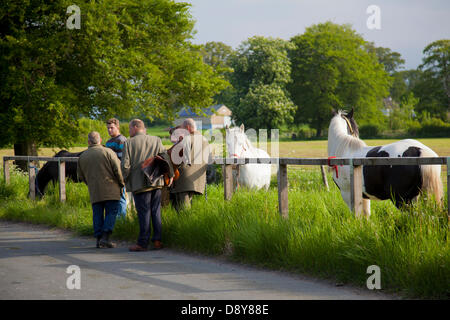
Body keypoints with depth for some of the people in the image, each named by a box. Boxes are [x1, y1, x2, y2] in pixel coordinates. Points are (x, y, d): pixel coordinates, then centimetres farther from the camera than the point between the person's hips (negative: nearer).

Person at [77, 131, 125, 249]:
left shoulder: (82, 157, 10)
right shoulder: (108, 152, -3)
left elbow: (81, 176, 17)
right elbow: (118, 170, -7)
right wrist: (121, 184, 7)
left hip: (94, 191, 3)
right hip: (110, 190, -3)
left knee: (97, 215, 9)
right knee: (111, 213, 0)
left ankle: (99, 239, 4)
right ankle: (105, 238, -13)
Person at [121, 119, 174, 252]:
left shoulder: (129, 143, -4)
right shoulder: (156, 140, 8)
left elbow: (125, 165, -8)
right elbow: (166, 158, 6)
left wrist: (124, 180, 6)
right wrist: (170, 175, 14)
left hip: (139, 184, -3)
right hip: (156, 182, 3)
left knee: (144, 213, -2)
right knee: (156, 211, 9)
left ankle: (143, 243, 0)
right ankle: (157, 240, 7)